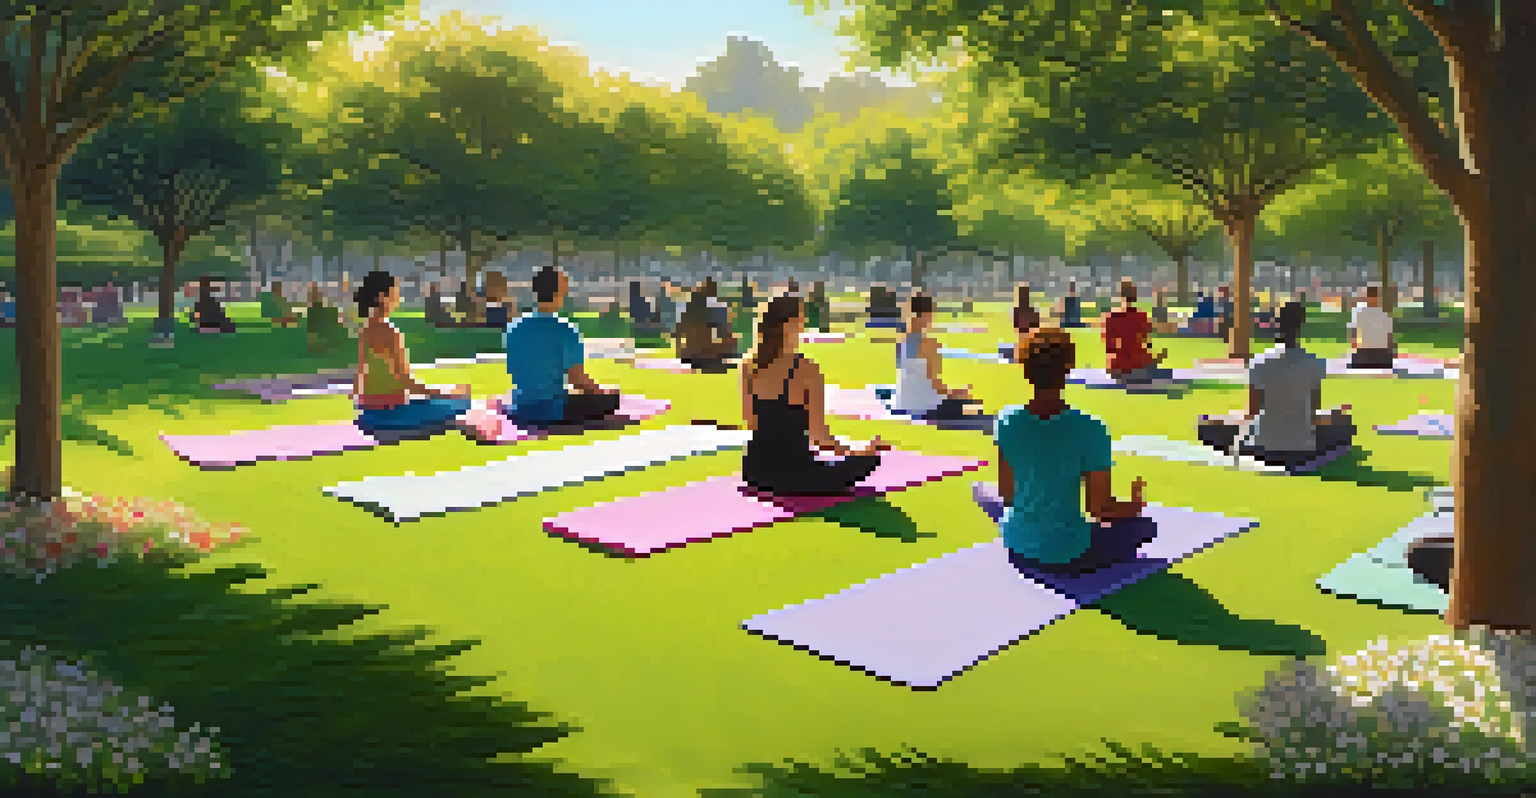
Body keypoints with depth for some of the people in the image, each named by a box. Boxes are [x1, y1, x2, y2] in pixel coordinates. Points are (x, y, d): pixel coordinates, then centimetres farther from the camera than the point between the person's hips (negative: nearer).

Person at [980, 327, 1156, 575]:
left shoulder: (1007, 422, -9)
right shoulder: (1090, 430, -19)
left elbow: (1006, 494, 2)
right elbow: (1100, 509, -14)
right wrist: (1134, 505, 7)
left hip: (1018, 551, 4)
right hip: (1069, 557, -4)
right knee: (1145, 524, 20)